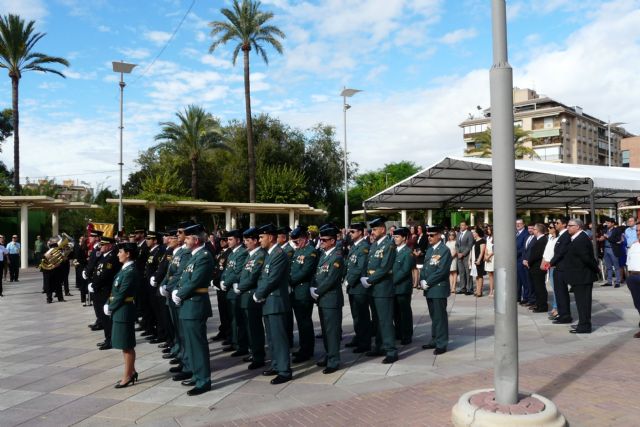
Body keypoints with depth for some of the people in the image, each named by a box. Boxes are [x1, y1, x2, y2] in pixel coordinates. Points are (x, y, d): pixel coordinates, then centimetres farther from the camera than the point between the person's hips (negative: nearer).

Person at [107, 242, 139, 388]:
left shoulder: (130, 271, -18)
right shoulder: (124, 269, 12)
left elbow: (122, 294, -19)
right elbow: (115, 290, 15)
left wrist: (110, 308, -10)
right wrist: (108, 305, 5)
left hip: (124, 311, -9)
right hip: (119, 311, 9)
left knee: (127, 345, 0)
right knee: (126, 345, 16)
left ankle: (127, 376, 8)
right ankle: (131, 372, 26)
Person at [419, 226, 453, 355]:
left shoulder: (445, 250, -10)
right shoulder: (429, 250, 15)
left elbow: (441, 271, -17)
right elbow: (424, 267, 15)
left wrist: (427, 283, -14)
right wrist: (422, 281, -1)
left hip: (439, 288, -7)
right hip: (429, 289, 7)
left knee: (440, 317, -1)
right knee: (433, 316, 15)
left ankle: (441, 344, 6)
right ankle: (435, 340, 25)